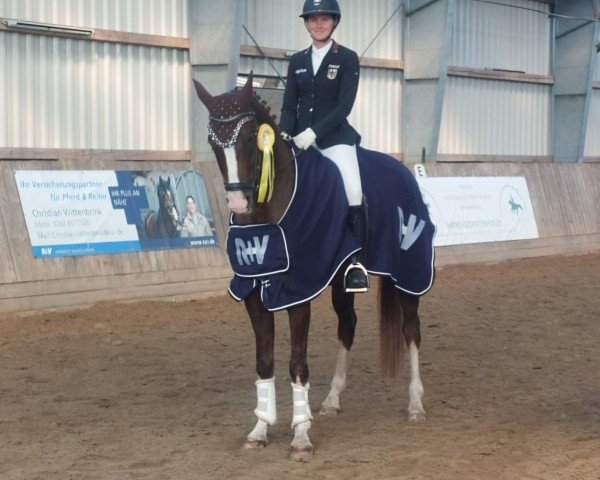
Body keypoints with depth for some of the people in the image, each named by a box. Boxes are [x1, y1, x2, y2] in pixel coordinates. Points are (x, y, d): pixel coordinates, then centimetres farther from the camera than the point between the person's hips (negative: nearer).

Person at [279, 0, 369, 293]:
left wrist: (314, 132, -19)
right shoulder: (297, 61, 13)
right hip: (300, 138, 5)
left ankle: (357, 261, -17)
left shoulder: (348, 59, 0)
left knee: (353, 190, -24)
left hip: (334, 136, -5)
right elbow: (289, 105, 11)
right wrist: (284, 134, -8)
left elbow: (344, 105, -9)